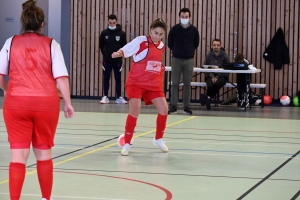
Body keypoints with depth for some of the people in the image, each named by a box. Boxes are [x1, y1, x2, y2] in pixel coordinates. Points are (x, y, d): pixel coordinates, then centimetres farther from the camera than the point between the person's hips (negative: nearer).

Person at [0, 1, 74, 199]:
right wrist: (68, 103, 4)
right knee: (44, 152, 16)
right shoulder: (51, 44, 1)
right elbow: (61, 77, -5)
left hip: (16, 103, 0)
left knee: (18, 154, 1)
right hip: (46, 103, 0)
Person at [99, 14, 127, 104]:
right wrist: (106, 54, 6)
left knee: (118, 79, 5)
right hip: (106, 60, 1)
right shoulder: (104, 33, -1)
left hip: (117, 60, -1)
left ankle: (119, 97, 10)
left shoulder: (121, 33, -4)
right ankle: (105, 97, 10)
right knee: (106, 78, 5)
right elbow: (101, 45, 9)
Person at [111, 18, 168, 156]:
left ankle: (158, 139, 24)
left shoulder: (162, 46, 7)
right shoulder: (140, 41, -11)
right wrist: (118, 53, -41)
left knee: (164, 109, 1)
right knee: (134, 111, -16)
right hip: (136, 82, -6)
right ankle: (126, 144, -3)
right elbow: (125, 50, -22)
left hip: (154, 83, 6)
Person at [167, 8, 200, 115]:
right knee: (175, 83, -1)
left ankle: (186, 106, 9)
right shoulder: (174, 29, -4)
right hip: (176, 59, -1)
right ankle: (173, 106, 3)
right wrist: (177, 51, 11)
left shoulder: (194, 30, -1)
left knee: (187, 84, 4)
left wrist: (189, 51, 12)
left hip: (189, 59, 1)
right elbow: (170, 43, 7)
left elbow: (196, 44, 13)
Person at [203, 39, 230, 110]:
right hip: (210, 76, 1)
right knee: (210, 84, -33)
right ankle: (208, 99, -20)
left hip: (222, 77, -1)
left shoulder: (224, 56, 0)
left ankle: (208, 98, -20)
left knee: (217, 83, -34)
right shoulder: (209, 55, 5)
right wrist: (212, 77, -13)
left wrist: (217, 77, -15)